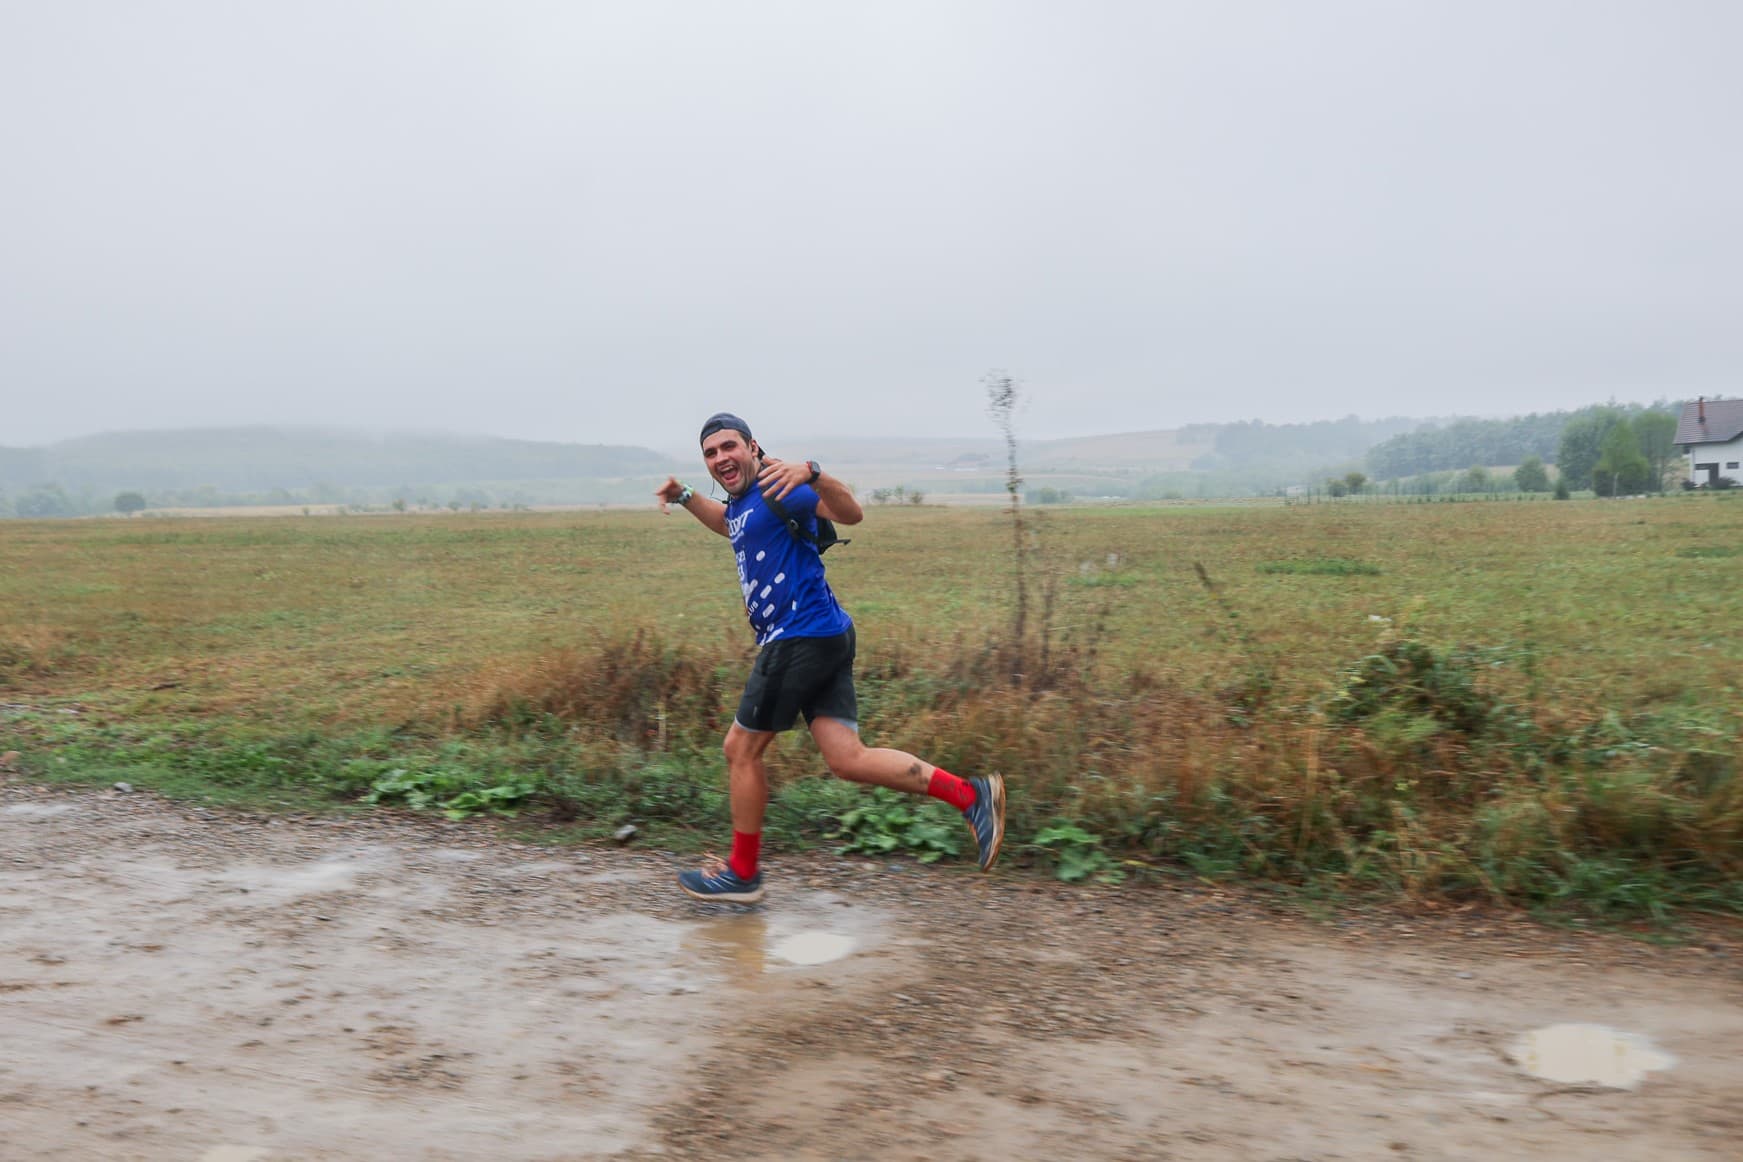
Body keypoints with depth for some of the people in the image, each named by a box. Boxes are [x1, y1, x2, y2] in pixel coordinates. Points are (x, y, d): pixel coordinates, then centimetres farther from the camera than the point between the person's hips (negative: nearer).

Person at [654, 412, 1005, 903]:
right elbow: (729, 523, 45)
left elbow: (851, 513, -23)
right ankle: (970, 794, 1)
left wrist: (812, 474, -40)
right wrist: (685, 496, 30)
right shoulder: (741, 500, 19)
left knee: (741, 748, 3)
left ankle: (742, 873, 18)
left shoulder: (775, 488, -10)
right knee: (847, 759, 2)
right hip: (823, 640, 9)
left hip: (803, 637, -9)